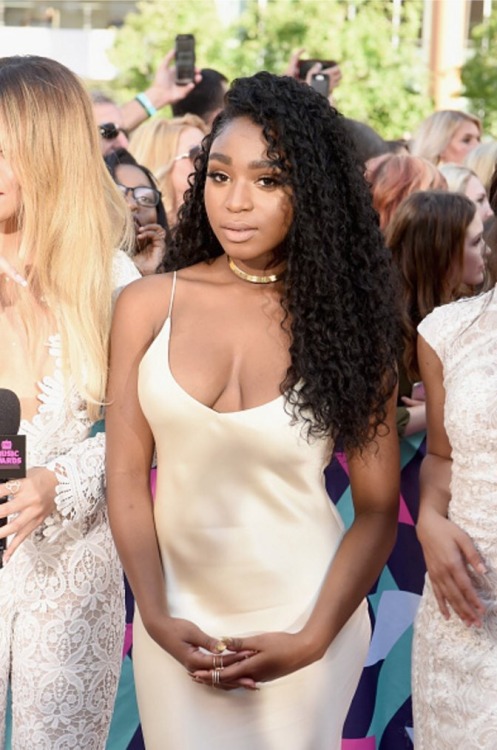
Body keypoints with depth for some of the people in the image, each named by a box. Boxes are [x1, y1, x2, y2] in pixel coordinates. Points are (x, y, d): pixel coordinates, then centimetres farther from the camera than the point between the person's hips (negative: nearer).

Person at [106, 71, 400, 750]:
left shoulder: (346, 321, -6)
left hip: (303, 614, -1)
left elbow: (378, 509, -5)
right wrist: (156, 618, -11)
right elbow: (127, 475, -2)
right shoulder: (148, 305, -4)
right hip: (177, 613, 1)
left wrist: (312, 641, -13)